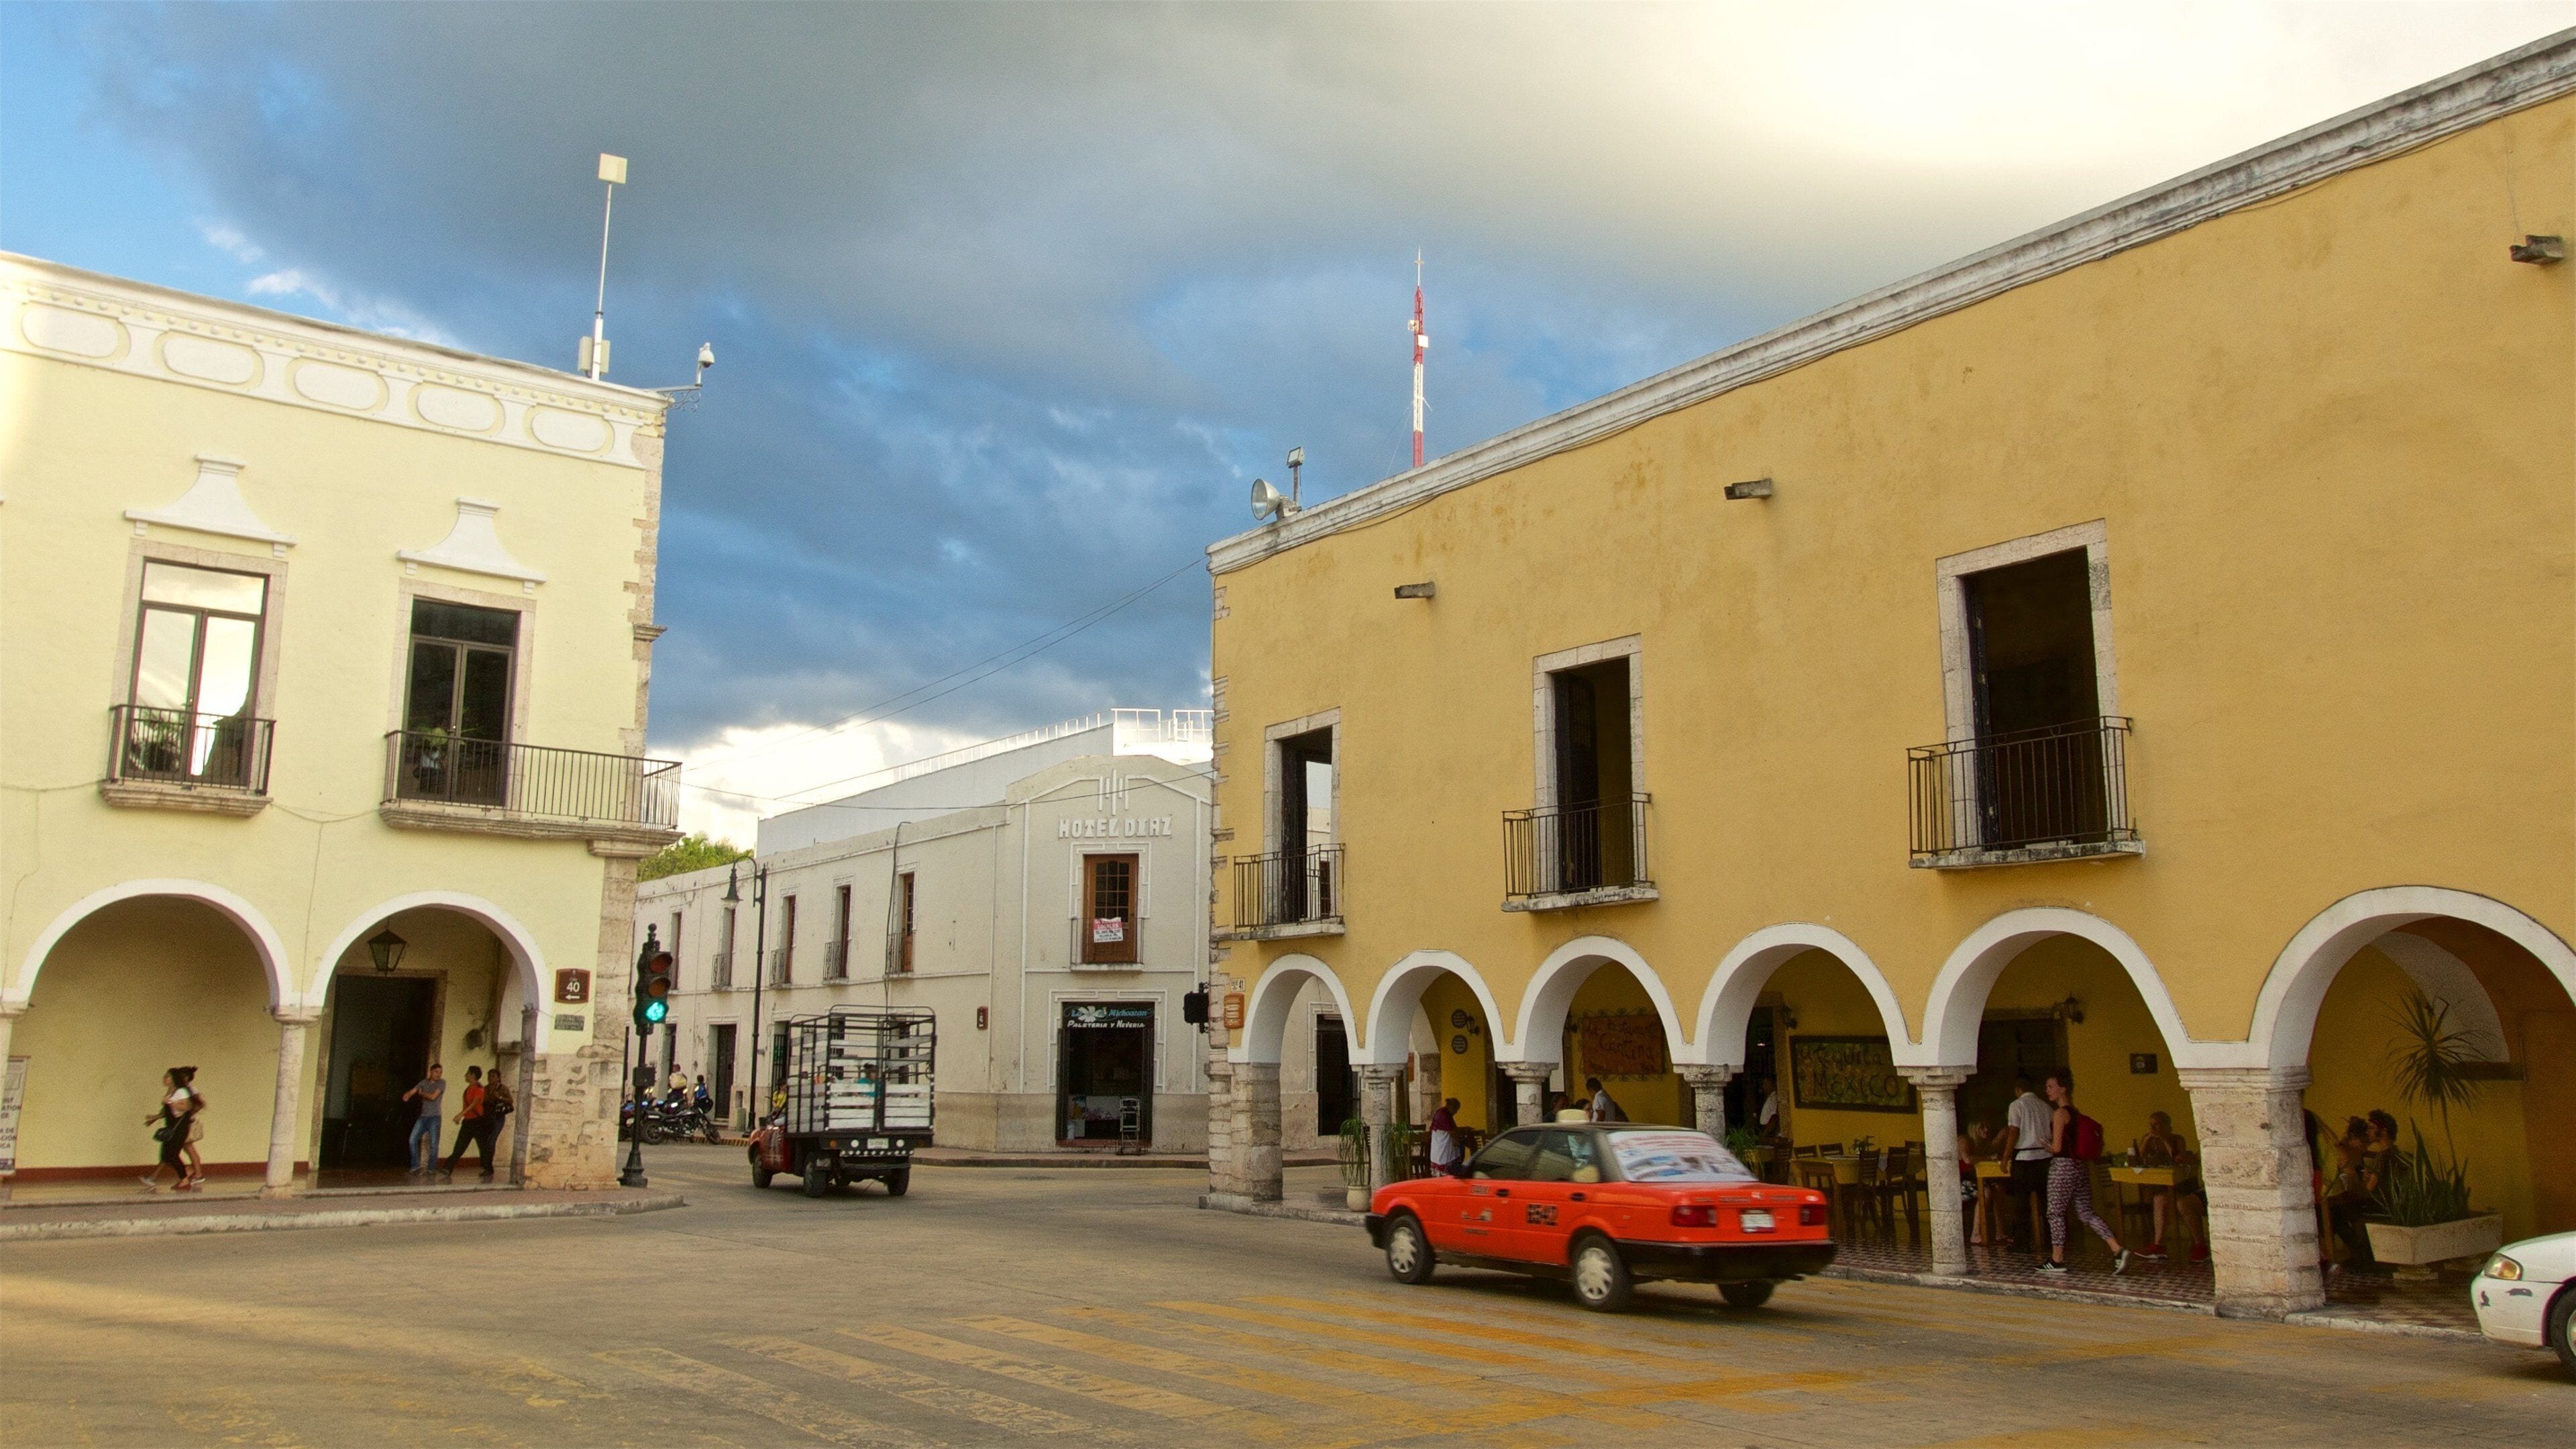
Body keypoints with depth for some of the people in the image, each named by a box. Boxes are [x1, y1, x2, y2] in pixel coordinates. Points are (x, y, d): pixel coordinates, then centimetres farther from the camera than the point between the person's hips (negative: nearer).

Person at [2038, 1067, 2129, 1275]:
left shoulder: (2060, 1114, -13)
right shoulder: (2077, 1114, 14)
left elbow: (2057, 1147, -16)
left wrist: (2046, 1146, 3)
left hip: (2063, 1167, -8)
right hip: (2081, 1166, 8)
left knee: (2056, 1213, 2)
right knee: (2087, 1213, 8)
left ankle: (2057, 1260, 5)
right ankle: (2118, 1250, -5)